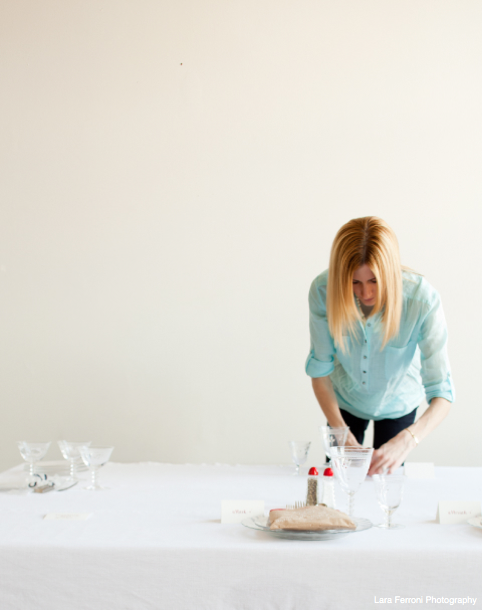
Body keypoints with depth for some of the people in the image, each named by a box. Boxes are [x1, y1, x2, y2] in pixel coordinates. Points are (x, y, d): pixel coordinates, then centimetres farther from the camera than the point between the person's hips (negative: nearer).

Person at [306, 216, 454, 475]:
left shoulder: (423, 300, -37)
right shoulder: (322, 291, -31)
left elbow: (442, 393, -36)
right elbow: (319, 369, -20)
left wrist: (406, 441, -52)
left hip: (396, 403, -1)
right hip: (344, 398, 1)